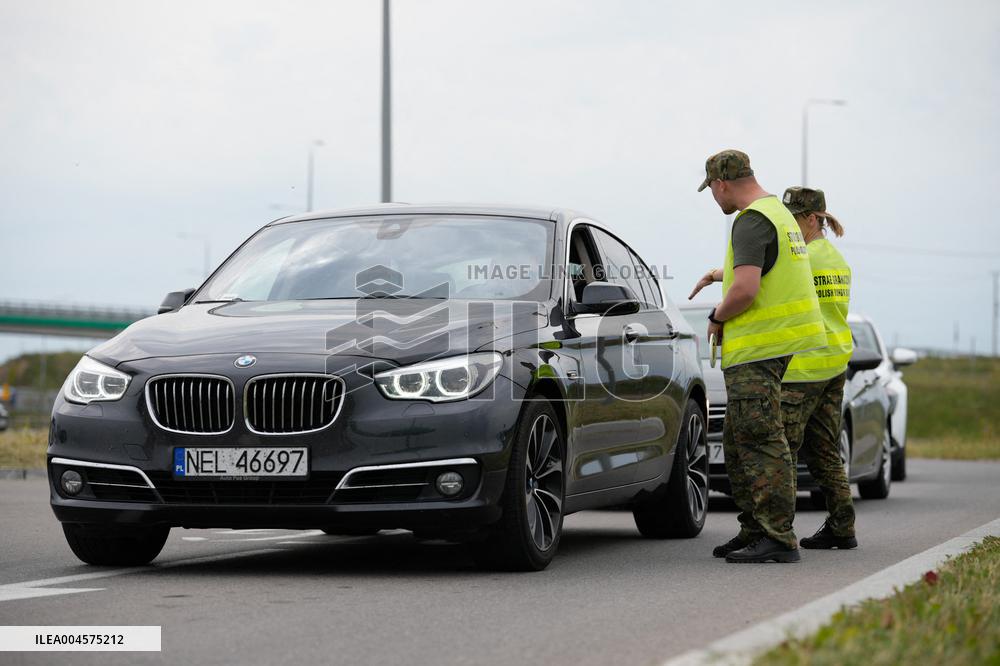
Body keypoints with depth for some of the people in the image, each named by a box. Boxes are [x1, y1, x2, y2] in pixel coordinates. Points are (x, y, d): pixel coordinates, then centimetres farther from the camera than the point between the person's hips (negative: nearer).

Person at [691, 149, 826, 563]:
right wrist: (721, 273, 47)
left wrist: (717, 318, -8)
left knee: (761, 443, -11)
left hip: (756, 350, -11)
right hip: (771, 344, 11)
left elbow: (745, 290, -26)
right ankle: (754, 529, 20)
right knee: (738, 443, 15)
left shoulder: (751, 222, -15)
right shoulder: (778, 212, 19)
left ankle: (778, 538, -12)